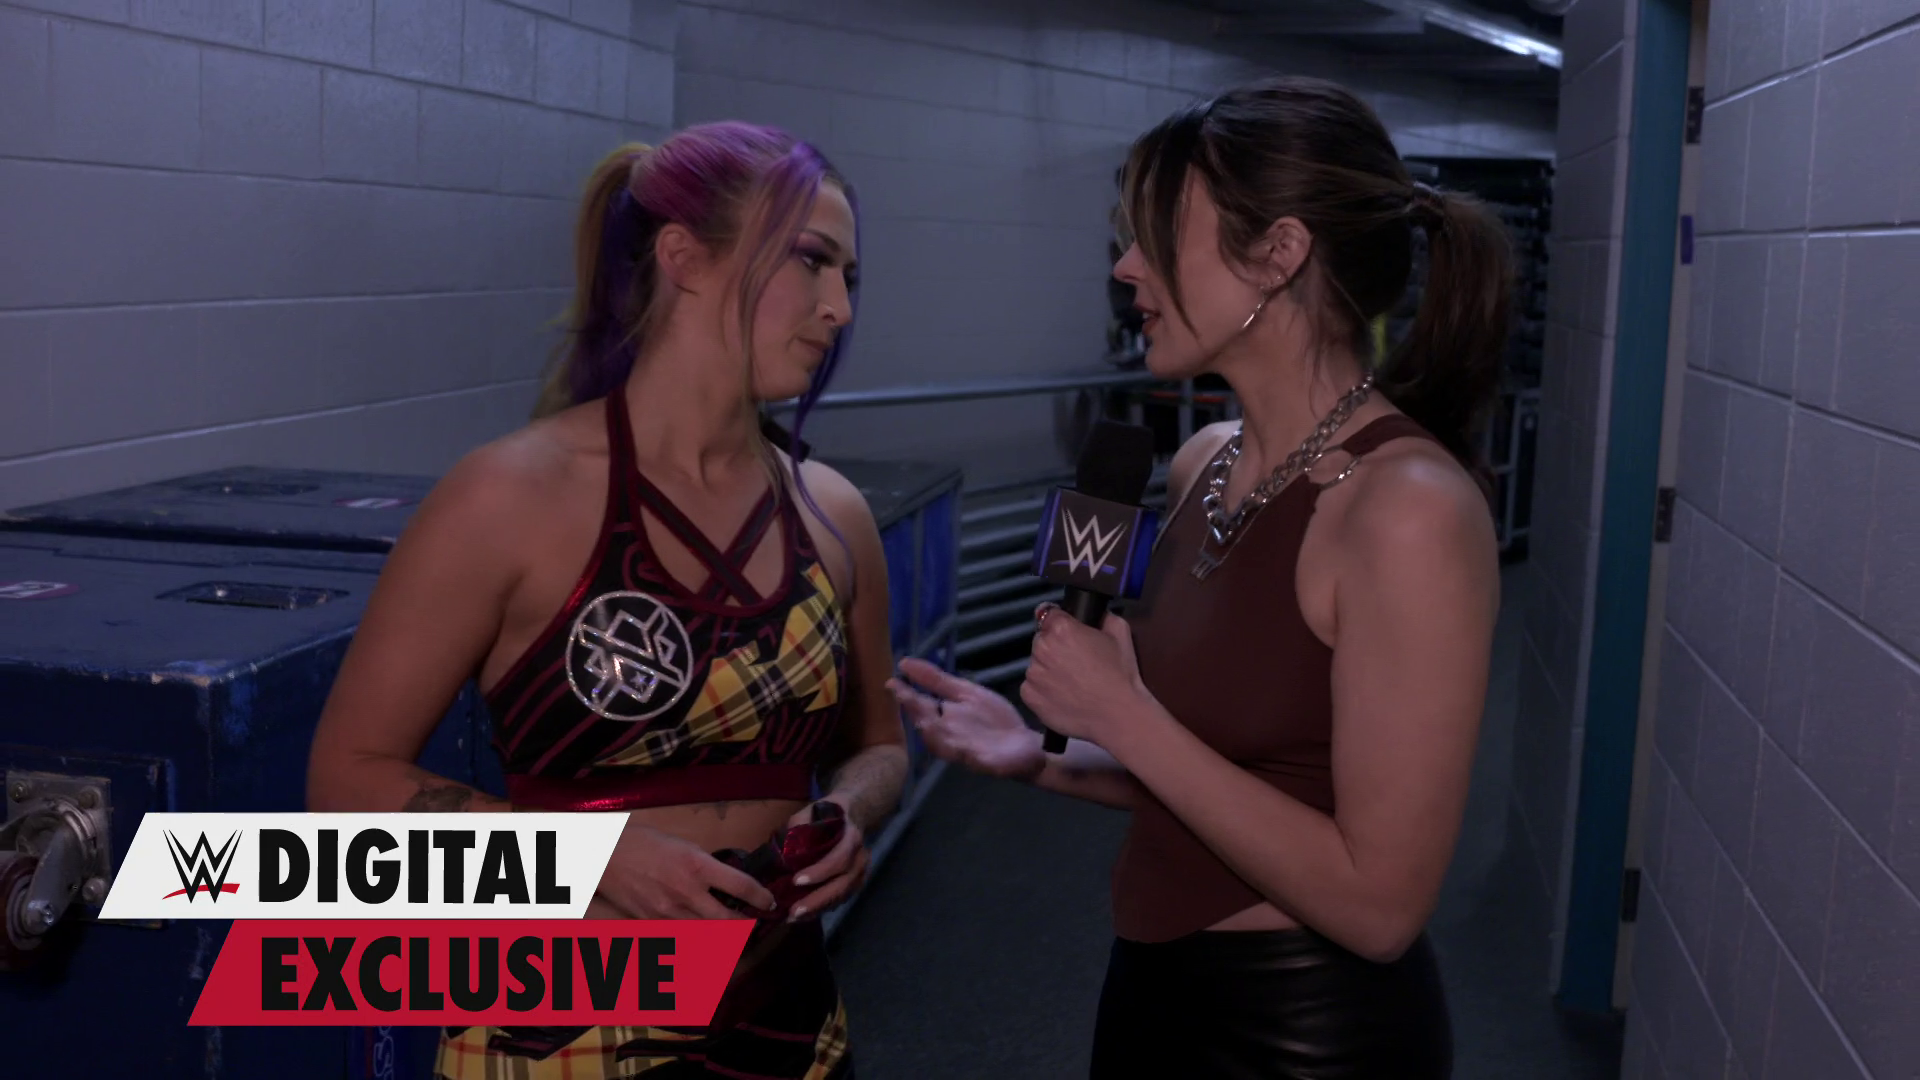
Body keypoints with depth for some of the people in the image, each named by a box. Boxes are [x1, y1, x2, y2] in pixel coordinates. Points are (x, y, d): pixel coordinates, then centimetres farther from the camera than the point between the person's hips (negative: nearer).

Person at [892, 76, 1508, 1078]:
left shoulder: (1410, 507, -23)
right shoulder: (1203, 467, 1)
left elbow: (1379, 901, -23)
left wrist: (1124, 716, -21)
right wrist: (1044, 758, -3)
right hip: (1157, 991, 7)